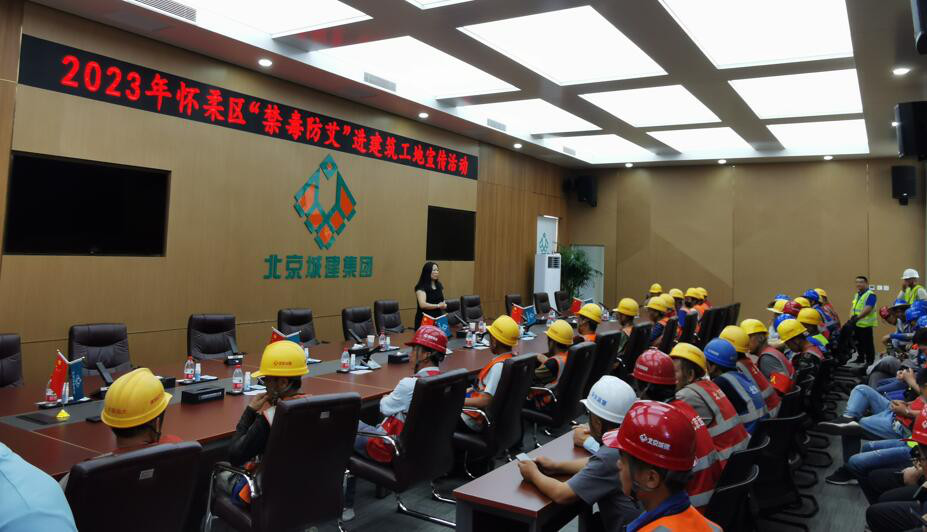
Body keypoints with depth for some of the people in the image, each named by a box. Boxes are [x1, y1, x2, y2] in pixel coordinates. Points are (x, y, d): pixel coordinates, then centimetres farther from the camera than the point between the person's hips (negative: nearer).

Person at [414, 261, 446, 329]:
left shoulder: (439, 285, 9)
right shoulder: (421, 287, -11)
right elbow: (423, 305, -24)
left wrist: (444, 305, -2)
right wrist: (437, 306, -22)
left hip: (438, 319, 6)